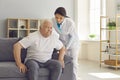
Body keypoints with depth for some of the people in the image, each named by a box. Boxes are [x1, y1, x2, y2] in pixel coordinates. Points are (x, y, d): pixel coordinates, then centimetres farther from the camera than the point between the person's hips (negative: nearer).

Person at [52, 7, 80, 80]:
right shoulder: (53, 21, -22)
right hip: (63, 43, 3)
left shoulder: (70, 23, -30)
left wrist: (66, 48, -21)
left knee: (73, 63, -1)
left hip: (73, 43, -3)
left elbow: (72, 36, -19)